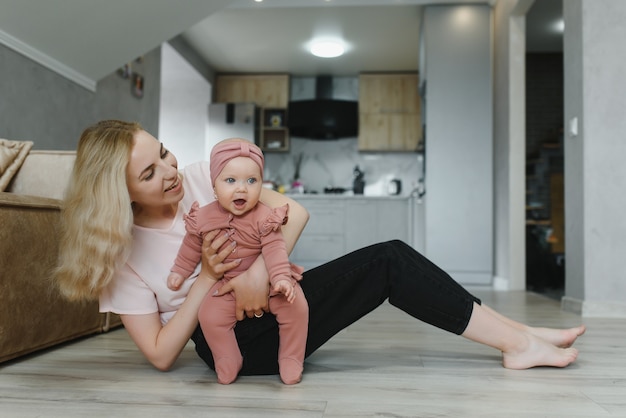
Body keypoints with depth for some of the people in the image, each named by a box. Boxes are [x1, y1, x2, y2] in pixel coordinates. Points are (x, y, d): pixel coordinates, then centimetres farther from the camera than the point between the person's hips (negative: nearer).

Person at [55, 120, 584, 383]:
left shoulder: (200, 178, -1)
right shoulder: (120, 255, -8)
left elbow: (295, 211, -7)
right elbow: (160, 355, -10)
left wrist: (260, 269, -25)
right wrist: (207, 277, -20)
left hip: (273, 296, 5)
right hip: (237, 343, -5)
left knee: (390, 257, -16)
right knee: (389, 264, -20)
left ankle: (517, 339, -6)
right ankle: (519, 340, -10)